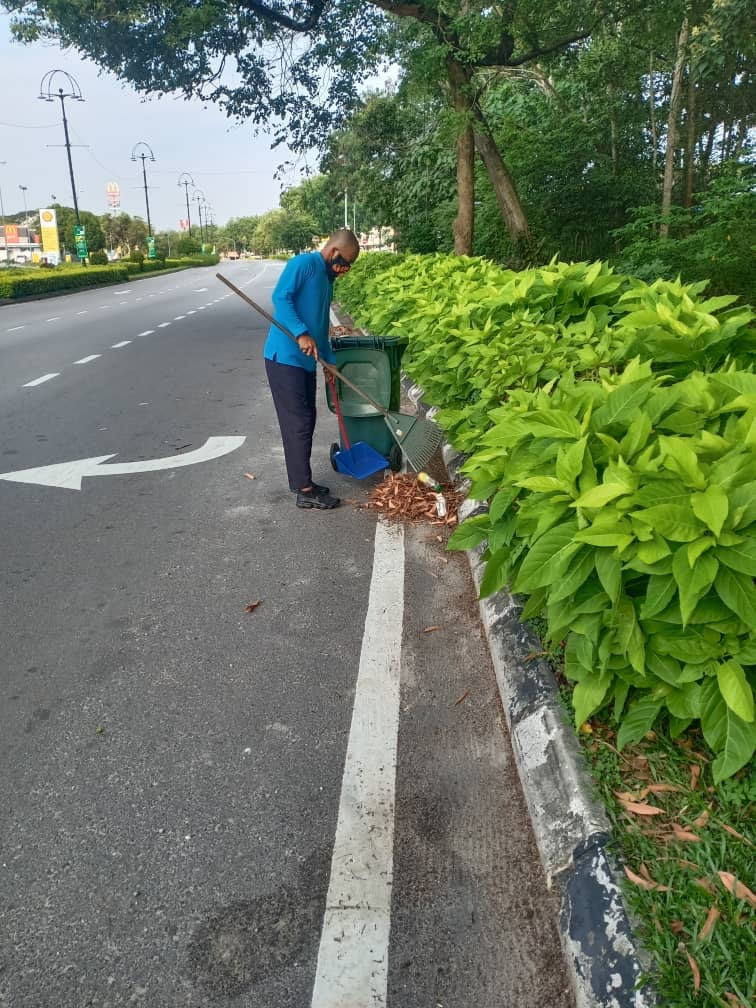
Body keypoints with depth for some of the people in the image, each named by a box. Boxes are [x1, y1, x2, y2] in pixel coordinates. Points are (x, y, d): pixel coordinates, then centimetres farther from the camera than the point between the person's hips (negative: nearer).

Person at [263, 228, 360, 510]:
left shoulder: (327, 279, 18)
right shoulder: (304, 263, -9)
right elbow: (280, 297, -20)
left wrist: (330, 362, 23)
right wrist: (301, 334, -26)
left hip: (305, 360, 9)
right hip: (285, 357, -9)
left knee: (305, 420, 12)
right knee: (298, 422, -7)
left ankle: (301, 481, 23)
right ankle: (305, 490, -2)